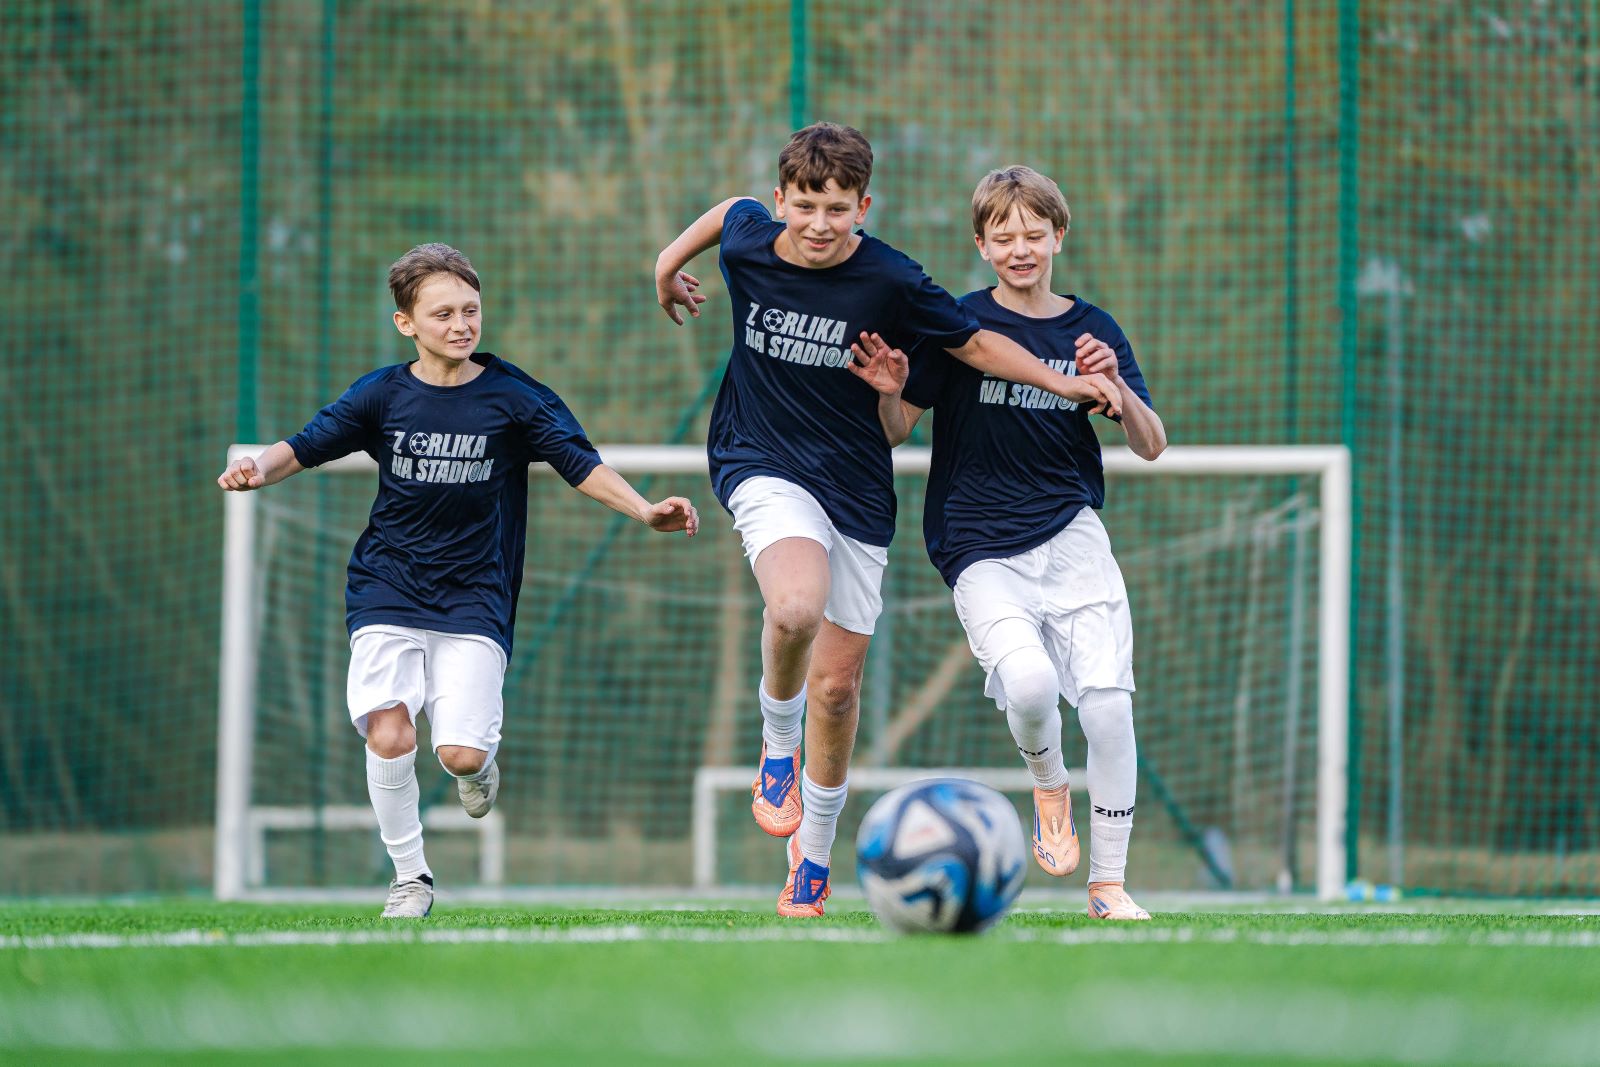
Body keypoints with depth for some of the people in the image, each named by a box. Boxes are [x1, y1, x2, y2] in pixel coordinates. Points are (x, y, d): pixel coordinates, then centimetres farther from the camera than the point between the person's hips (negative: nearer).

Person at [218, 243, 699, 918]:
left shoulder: (513, 398, -2)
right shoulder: (382, 395, 0)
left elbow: (581, 464, -3)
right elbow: (306, 446, 2)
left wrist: (645, 511, -17)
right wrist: (258, 470, -19)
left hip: (475, 599, -1)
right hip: (388, 594, 1)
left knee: (459, 754, -14)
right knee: (389, 736, -17)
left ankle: (480, 761, 26)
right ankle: (409, 879, 3)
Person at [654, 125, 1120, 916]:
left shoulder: (890, 281, -13)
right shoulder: (748, 240, -8)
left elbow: (972, 343, -1)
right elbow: (728, 211, 17)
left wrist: (1064, 383, -6)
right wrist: (669, 264, 31)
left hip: (855, 487, 1)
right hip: (762, 465, -1)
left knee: (836, 686, 6)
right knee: (796, 610, -33)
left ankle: (812, 859, 25)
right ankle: (777, 744, -3)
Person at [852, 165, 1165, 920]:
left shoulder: (1092, 331, 8)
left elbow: (1150, 446, 5)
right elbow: (894, 431, 3)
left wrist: (1116, 385, -14)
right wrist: (890, 393, -19)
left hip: (1072, 537, 3)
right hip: (981, 551, -2)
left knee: (1108, 703, -10)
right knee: (1029, 680, -27)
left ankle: (1108, 884, 7)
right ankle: (1047, 786, 7)